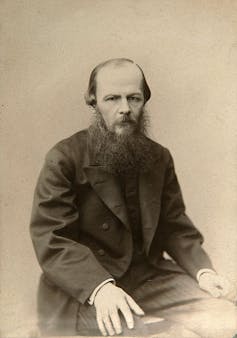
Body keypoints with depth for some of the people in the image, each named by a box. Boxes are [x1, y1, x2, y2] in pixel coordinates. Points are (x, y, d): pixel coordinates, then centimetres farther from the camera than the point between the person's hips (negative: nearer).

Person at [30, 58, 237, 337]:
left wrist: (202, 269, -10)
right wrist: (100, 287, -30)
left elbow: (174, 224, 8)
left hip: (149, 274, 5)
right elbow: (51, 239, -15)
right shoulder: (63, 159, -10)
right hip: (81, 287, -4)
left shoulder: (159, 158, 7)